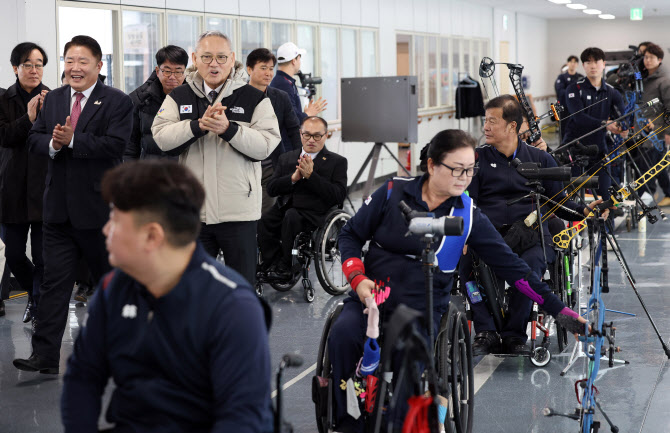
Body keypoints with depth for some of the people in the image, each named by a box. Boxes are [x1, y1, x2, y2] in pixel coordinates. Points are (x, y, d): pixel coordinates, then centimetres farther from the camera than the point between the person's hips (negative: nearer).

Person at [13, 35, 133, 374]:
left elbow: (115, 144, -19)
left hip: (99, 207, -4)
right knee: (54, 281, 0)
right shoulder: (53, 99, 11)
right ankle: (45, 355, -1)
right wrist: (53, 143, -15)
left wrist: (72, 140, -23)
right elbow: (34, 139, 7)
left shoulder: (117, 102, -7)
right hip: (59, 207, 4)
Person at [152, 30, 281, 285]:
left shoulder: (254, 99, 0)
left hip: (238, 212, -2)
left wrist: (229, 129, -23)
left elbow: (266, 145, -10)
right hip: (192, 211, 2)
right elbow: (161, 137, -6)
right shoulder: (179, 98, 7)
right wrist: (198, 125, -20)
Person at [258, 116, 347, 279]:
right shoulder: (286, 158, 21)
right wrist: (294, 177, -8)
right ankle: (274, 264, -17)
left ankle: (286, 265, -18)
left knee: (291, 217, -34)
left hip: (314, 215, -4)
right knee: (261, 222, -27)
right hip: (285, 209, 4)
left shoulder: (337, 162, 8)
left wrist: (310, 176, -12)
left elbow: (338, 196, -6)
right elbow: (271, 189, 10)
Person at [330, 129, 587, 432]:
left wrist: (558, 309, -3)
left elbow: (509, 264, 2)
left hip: (422, 308, 0)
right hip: (371, 297, 0)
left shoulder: (467, 215, 1)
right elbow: (350, 234, 10)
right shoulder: (394, 192, 0)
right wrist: (358, 278, -8)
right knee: (343, 333, -31)